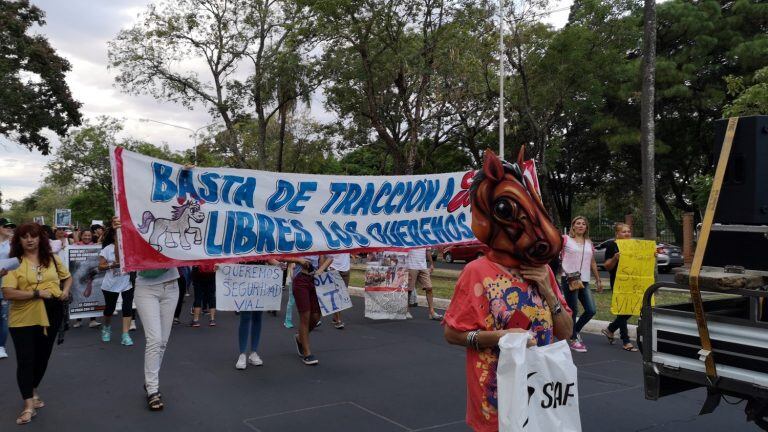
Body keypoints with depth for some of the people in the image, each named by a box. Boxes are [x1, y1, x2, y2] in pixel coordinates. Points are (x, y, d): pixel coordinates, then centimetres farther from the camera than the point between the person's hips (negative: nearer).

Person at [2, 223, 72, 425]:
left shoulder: (52, 258, 6)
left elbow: (67, 277, 20)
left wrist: (65, 291, 0)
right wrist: (37, 293, -21)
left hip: (51, 316, 4)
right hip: (23, 319, -4)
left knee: (43, 357, 16)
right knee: (25, 360, -4)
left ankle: (34, 392, 38)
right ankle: (28, 405, 3)